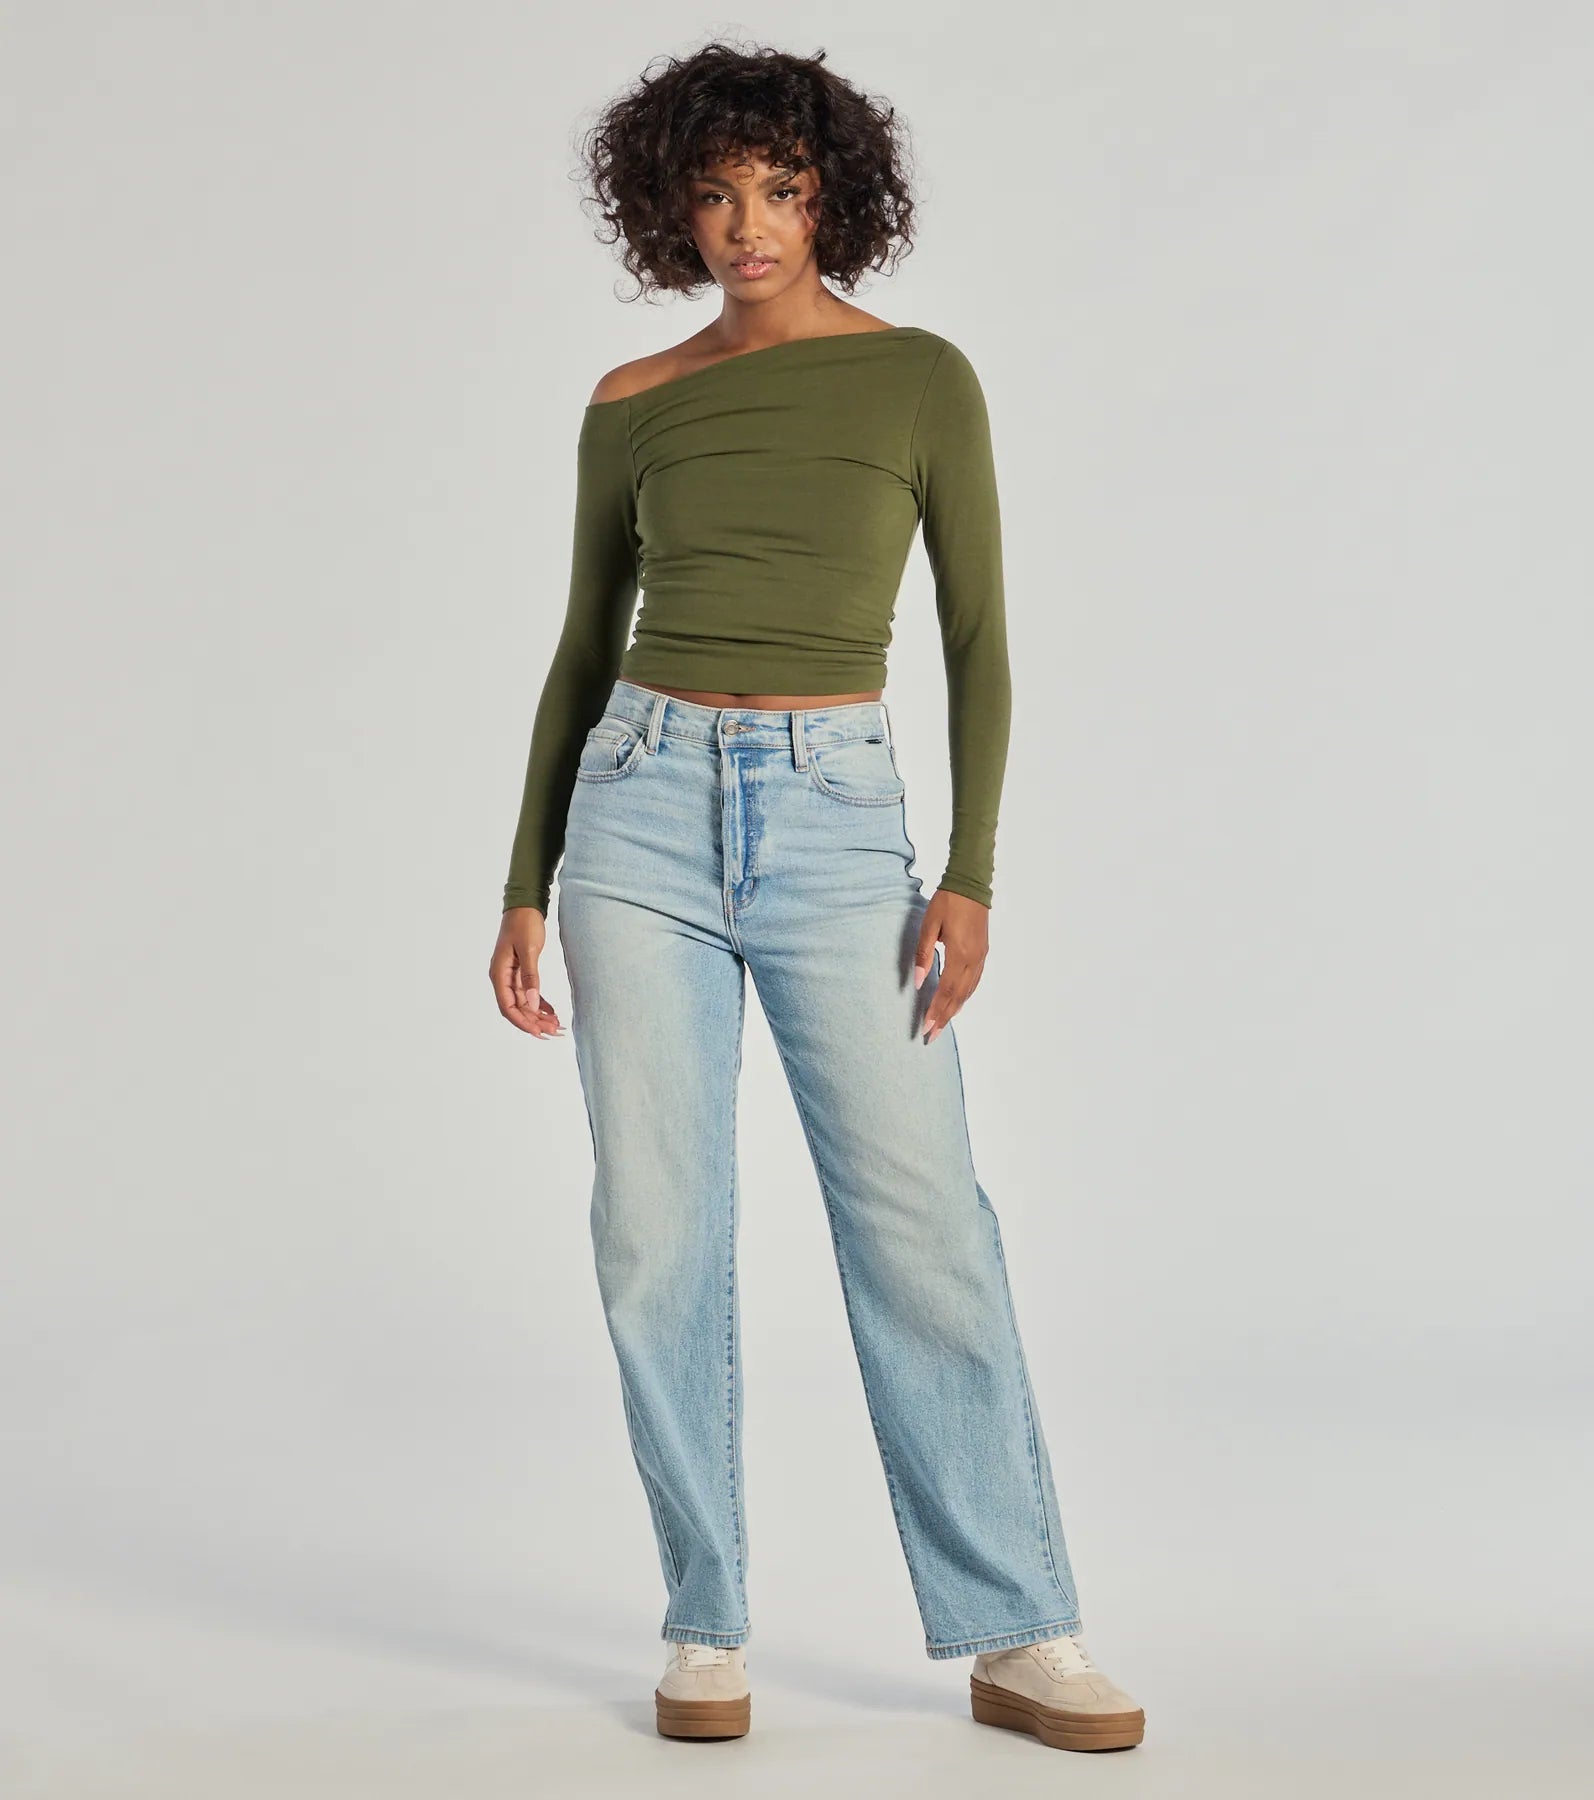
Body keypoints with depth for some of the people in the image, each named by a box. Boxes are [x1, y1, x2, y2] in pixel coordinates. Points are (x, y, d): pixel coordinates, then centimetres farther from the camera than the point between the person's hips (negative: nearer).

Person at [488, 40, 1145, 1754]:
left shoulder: (921, 377, 3)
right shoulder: (631, 407, 8)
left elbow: (977, 637, 2)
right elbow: (587, 648, 13)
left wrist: (972, 875, -8)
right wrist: (524, 888, 9)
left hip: (835, 816, -2)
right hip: (644, 805, 2)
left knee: (923, 1226, -5)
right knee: (659, 1234, 1)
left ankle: (1017, 1634, 6)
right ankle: (706, 1627, 14)